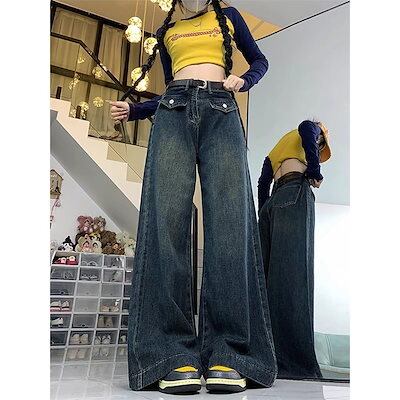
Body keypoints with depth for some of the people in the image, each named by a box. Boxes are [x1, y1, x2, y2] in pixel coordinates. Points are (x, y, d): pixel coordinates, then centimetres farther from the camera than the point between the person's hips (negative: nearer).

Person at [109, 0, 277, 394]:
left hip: (221, 111, -1)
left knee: (230, 221, -21)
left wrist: (243, 80, 5)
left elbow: (259, 60, 28)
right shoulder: (167, 32, 31)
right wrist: (133, 109, 14)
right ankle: (174, 355, -23)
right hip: (173, 111, 1)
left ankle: (228, 354, -22)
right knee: (167, 219, -21)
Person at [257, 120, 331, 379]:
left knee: (270, 270, 1)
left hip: (272, 202, 6)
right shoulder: (313, 131, 20)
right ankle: (295, 359, -22)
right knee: (294, 272, -17)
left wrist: (264, 215, 17)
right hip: (296, 194, -6)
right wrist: (315, 172, -4)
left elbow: (263, 182, 22)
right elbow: (307, 126, -6)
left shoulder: (272, 154, 35)